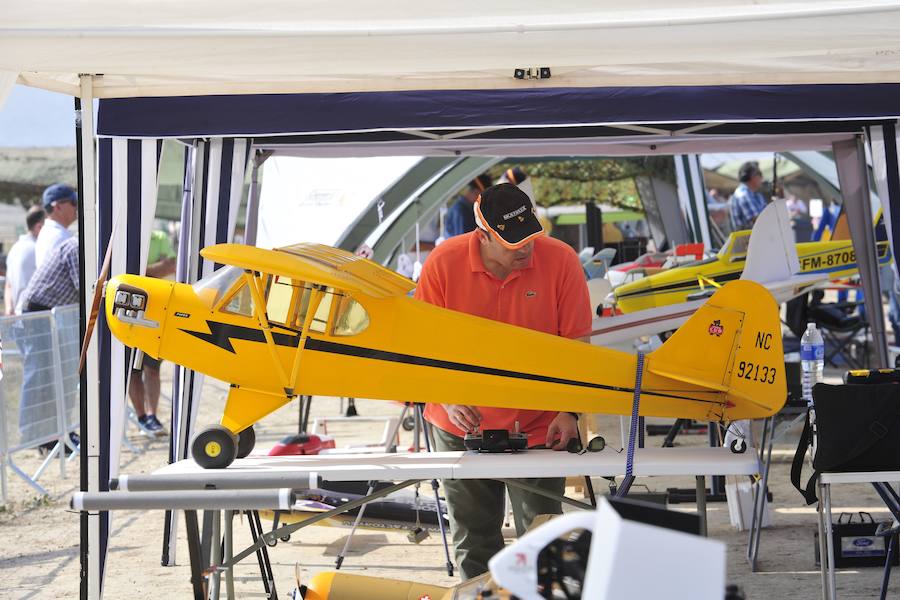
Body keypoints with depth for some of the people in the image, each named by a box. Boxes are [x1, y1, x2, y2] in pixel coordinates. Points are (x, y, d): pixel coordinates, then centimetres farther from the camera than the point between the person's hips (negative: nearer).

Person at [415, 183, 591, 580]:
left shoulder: (560, 260, -14)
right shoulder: (443, 263, -12)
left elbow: (576, 343, -7)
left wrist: (569, 412, -13)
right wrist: (450, 400, -17)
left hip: (538, 427, -1)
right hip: (463, 427, 1)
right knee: (473, 540, 15)